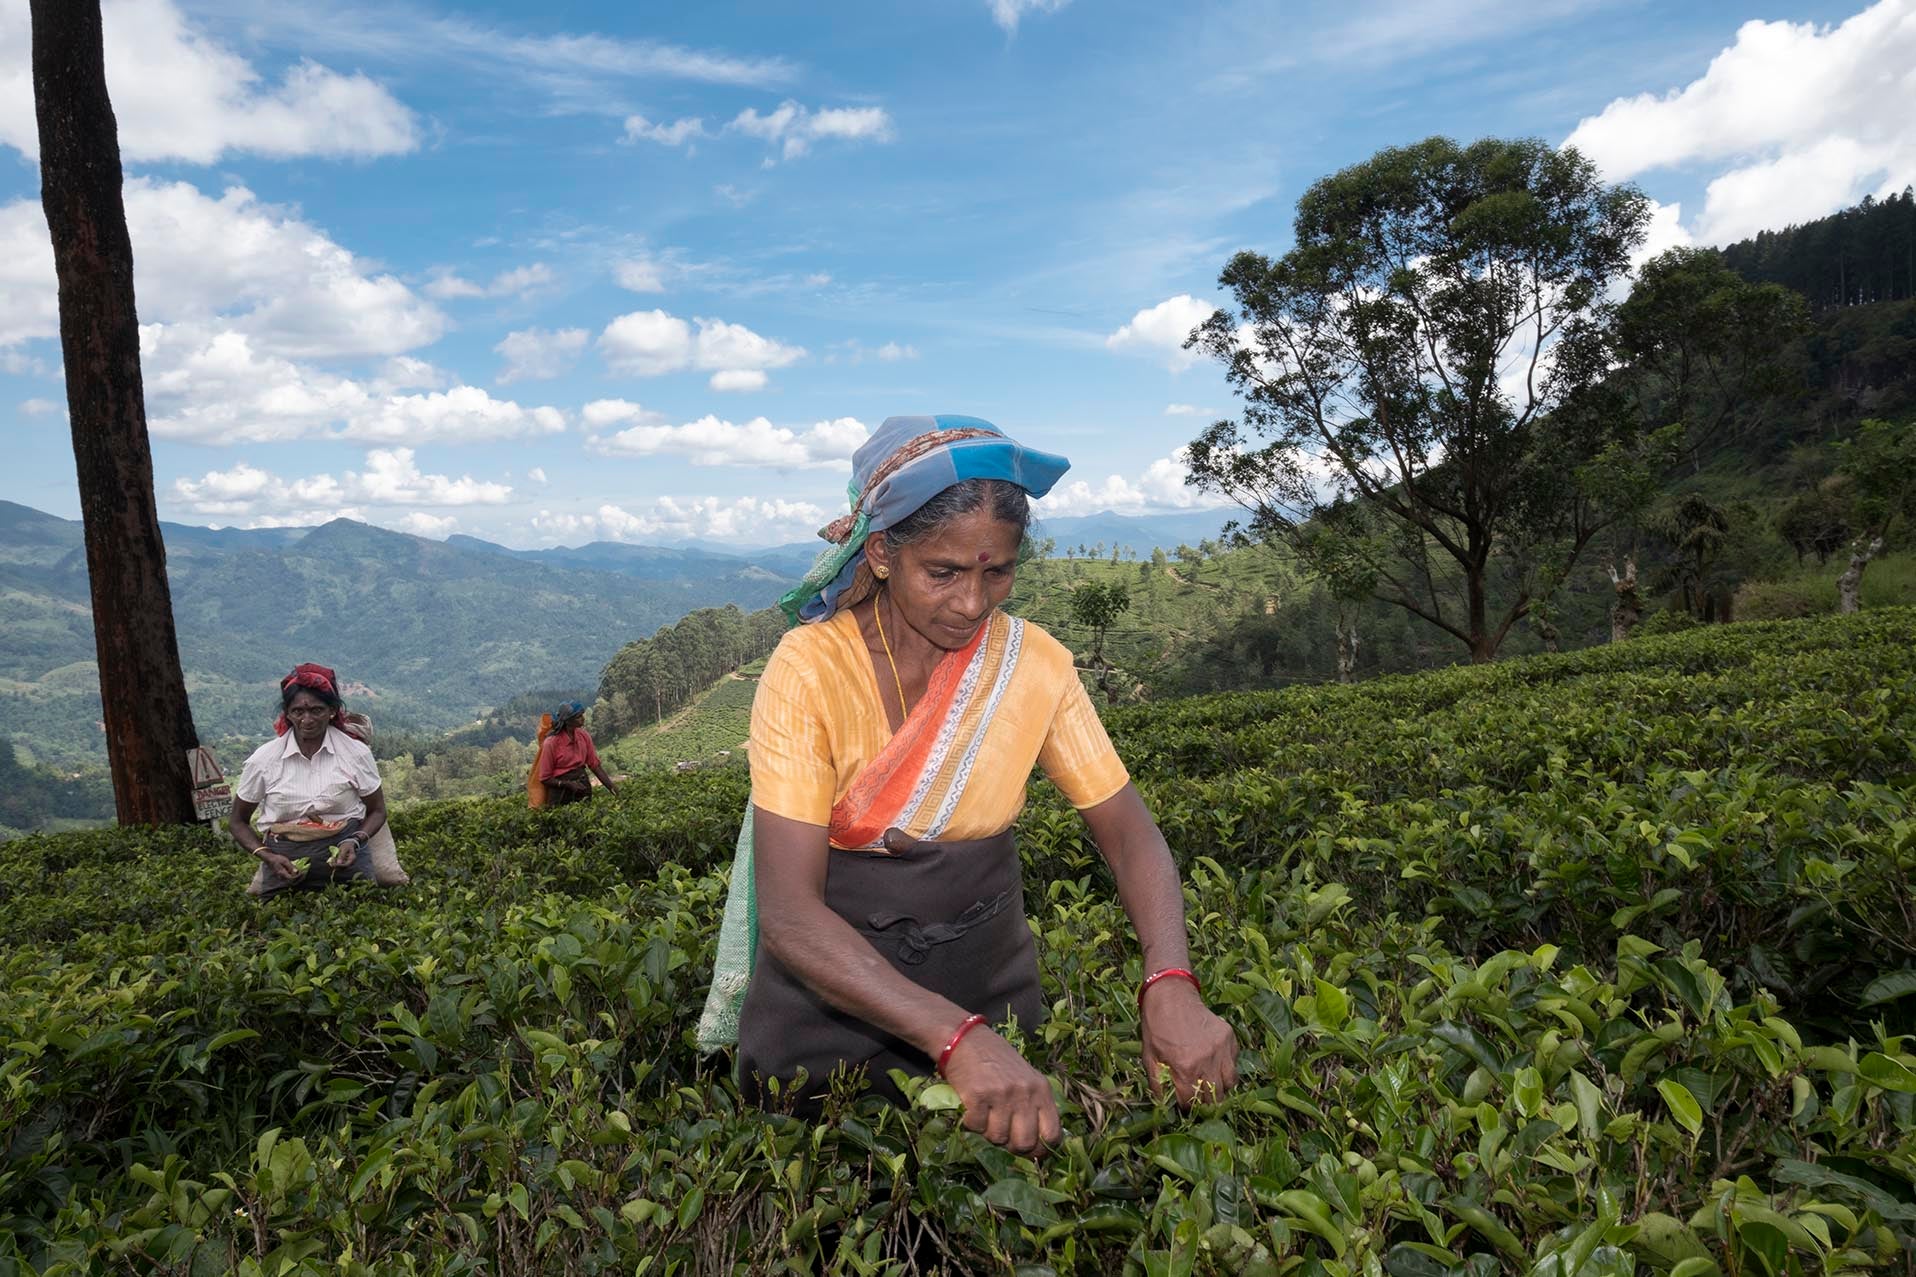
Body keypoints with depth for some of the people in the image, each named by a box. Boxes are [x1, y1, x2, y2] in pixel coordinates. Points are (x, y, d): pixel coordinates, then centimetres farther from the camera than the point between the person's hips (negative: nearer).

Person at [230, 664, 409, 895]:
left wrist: (355, 841, -10)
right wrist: (267, 857, -6)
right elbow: (237, 822, 12)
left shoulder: (356, 752, 0)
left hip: (343, 849, 0)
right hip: (285, 856, 1)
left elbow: (376, 811, 11)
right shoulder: (264, 759, 2)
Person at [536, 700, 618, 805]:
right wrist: (568, 784, -21)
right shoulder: (551, 743, -16)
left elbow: (595, 765, 4)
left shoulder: (584, 736, -2)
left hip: (582, 783, 4)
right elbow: (545, 779, -9)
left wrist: (611, 787, -4)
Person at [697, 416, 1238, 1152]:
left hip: (988, 986, 3)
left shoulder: (1034, 663, -12)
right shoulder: (810, 670, -22)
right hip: (832, 999, -2)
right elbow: (789, 911, -28)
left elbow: (1130, 834, -10)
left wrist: (1170, 983, -29)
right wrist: (956, 1037, -40)